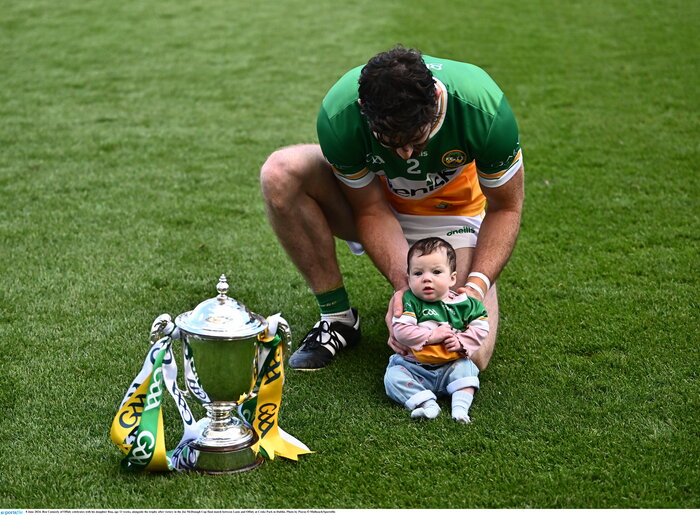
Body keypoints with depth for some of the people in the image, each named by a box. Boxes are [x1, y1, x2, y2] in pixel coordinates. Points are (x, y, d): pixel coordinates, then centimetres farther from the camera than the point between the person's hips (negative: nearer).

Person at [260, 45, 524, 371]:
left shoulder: (483, 108, -34)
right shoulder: (338, 115, -33)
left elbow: (505, 208, -18)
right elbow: (370, 209, -19)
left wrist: (477, 285, -32)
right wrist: (404, 285, -33)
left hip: (449, 214, -1)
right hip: (376, 201, 2)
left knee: (470, 356, -23)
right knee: (280, 173, -30)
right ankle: (338, 318, -14)